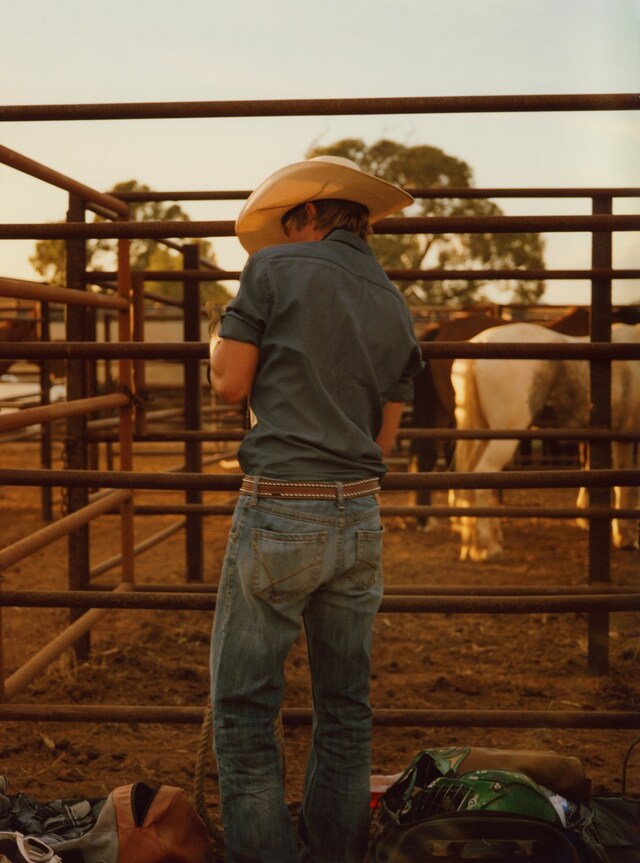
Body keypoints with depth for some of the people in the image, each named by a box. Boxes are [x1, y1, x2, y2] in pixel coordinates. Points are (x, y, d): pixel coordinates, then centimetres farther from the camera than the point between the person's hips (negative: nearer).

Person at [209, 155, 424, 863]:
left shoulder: (274, 269, -3)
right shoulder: (394, 306, 12)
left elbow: (231, 384, -4)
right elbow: (384, 438, 15)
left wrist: (221, 341, 14)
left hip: (279, 512, -6)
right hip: (359, 516, 6)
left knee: (243, 705, 3)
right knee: (344, 707, 13)